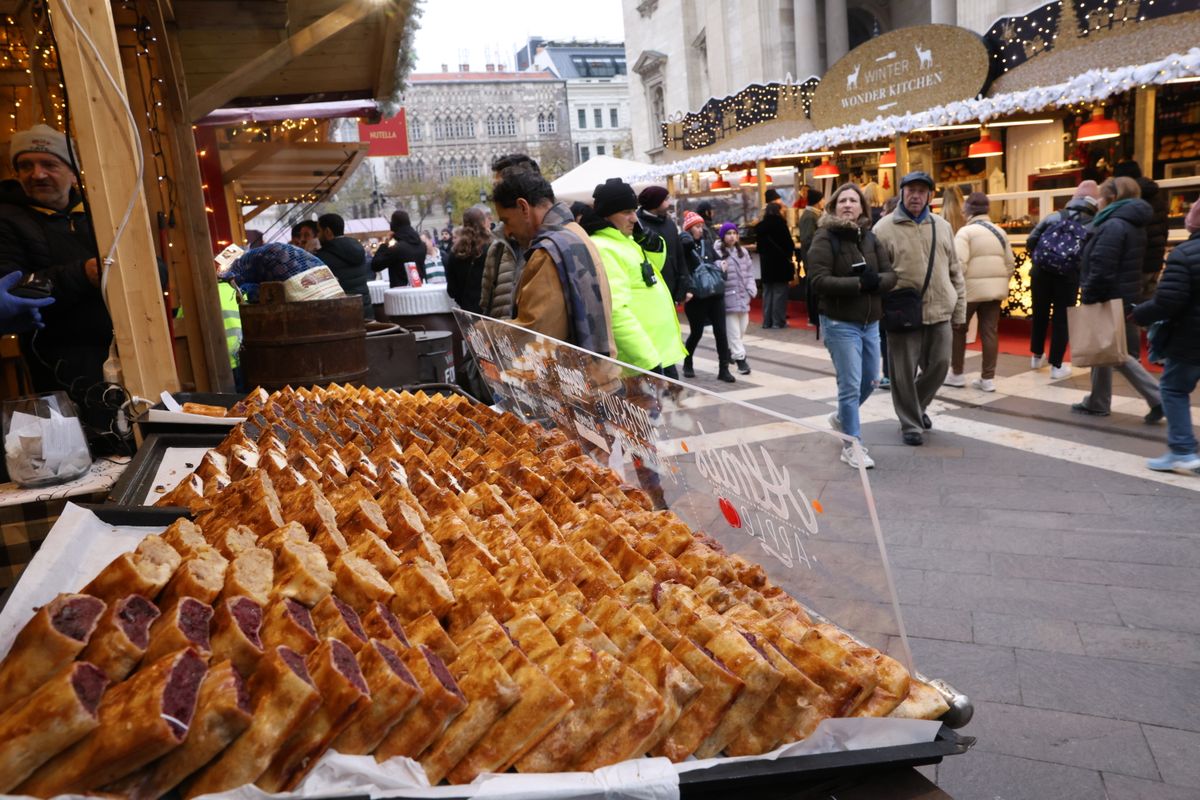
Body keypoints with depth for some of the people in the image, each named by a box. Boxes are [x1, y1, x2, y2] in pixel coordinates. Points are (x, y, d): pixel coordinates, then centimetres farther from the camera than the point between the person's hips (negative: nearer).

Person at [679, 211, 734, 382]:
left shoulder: (707, 242, 12)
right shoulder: (683, 245, -7)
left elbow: (716, 258, 24)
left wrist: (719, 264, 2)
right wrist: (688, 289, -28)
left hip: (715, 294, 5)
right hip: (696, 297, -5)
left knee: (720, 332, 1)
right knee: (696, 332, 6)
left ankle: (724, 369, 6)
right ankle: (687, 364, 29)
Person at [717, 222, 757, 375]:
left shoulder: (743, 252, 12)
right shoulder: (718, 253, -10)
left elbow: (749, 273, 15)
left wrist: (751, 290, 6)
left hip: (743, 296, 7)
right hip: (728, 298, -7)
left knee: (742, 328, 13)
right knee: (733, 330, -5)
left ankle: (729, 350, 34)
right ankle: (740, 358, 0)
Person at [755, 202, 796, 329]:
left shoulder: (760, 226, 5)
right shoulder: (779, 223, -9)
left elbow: (758, 244, 8)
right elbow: (789, 243, -9)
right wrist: (790, 255, 6)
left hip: (765, 263, 5)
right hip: (780, 261, -5)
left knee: (767, 292, 10)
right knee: (780, 291, -1)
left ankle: (767, 321, 9)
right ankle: (778, 321, -2)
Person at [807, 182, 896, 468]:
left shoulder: (870, 238, 9)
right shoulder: (825, 238, -9)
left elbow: (890, 275, 4)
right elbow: (819, 280, -20)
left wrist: (875, 281, -18)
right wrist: (859, 283, -23)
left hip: (870, 322, 7)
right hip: (840, 323, -7)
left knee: (870, 380, 17)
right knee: (850, 386, -4)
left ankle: (841, 418, 43)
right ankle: (852, 446, 8)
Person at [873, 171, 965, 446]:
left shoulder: (941, 226, 11)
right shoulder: (885, 227, -3)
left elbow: (954, 271, 15)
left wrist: (959, 307, 10)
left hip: (939, 311, 4)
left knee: (939, 365, 10)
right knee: (904, 372, 1)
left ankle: (917, 407, 35)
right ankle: (910, 424, 17)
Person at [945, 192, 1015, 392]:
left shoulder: (966, 231, -8)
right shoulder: (1000, 232, 12)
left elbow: (959, 264, -18)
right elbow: (1010, 263, 13)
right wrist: (1002, 283, 21)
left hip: (972, 288, -6)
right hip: (994, 289, 6)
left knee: (958, 329, 9)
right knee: (990, 332, 6)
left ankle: (956, 374, 15)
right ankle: (988, 378, 8)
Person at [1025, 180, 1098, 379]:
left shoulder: (1054, 216, 4)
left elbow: (1030, 242, 3)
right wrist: (1081, 271, 15)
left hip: (1041, 272, 2)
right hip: (1068, 276, -2)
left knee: (1040, 314, 18)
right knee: (1062, 319, 8)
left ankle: (1037, 357, 33)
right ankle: (1056, 366, 11)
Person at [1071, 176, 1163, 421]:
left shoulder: (1114, 225, -19)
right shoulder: (1133, 224, 14)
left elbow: (1101, 269, -24)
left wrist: (1088, 298, -17)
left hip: (1110, 300, -10)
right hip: (1123, 297, 10)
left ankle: (1157, 398, -1)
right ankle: (1097, 402, 23)